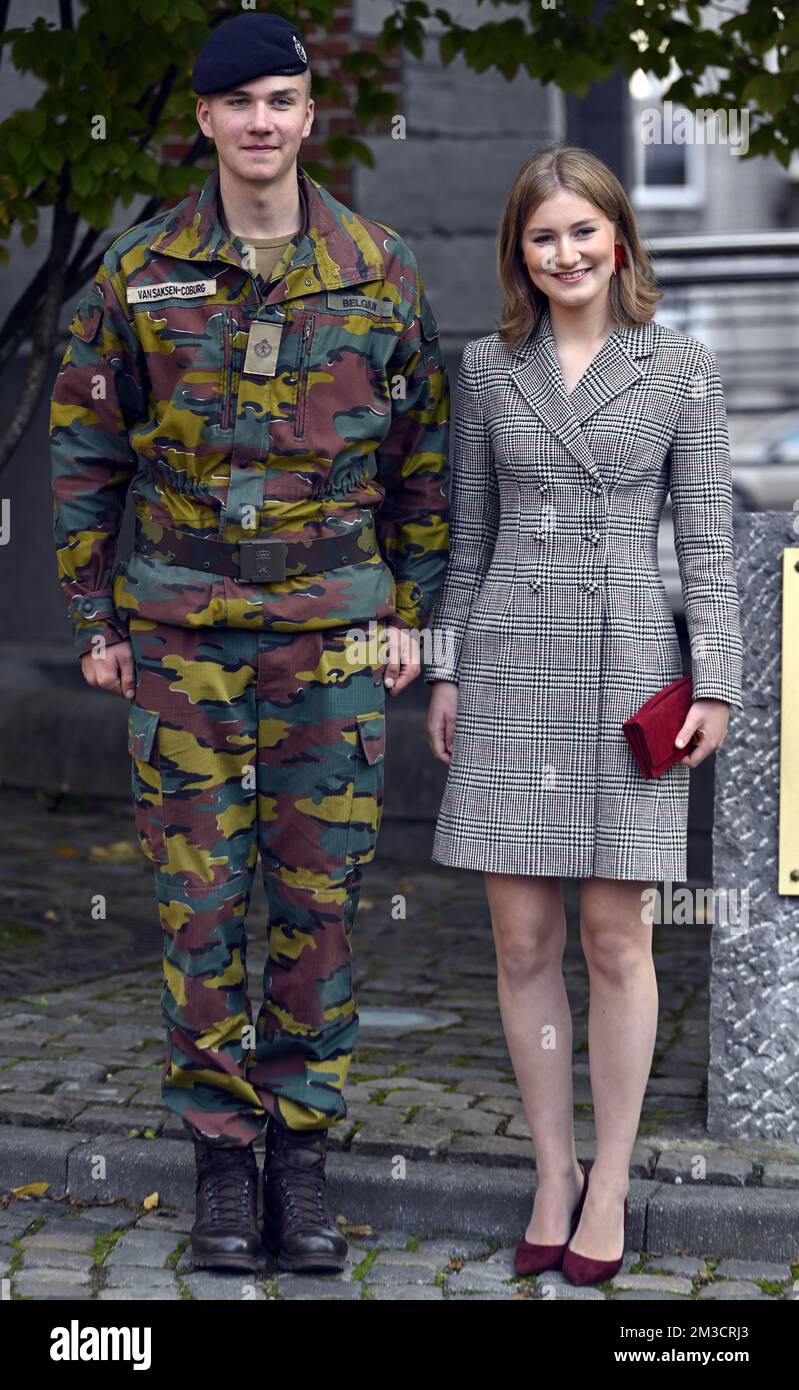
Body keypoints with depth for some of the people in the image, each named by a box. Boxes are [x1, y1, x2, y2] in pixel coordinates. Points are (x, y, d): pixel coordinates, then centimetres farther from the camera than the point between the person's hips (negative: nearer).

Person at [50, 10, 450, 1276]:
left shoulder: (381, 270, 2)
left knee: (321, 896, 3)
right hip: (183, 632, 0)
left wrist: (413, 612, 5)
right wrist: (95, 620, 4)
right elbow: (87, 450, 7)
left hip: (332, 627, 0)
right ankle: (222, 1152, 12)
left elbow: (422, 456, 9)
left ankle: (303, 1157, 13)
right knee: (200, 896, 1)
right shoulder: (141, 272, 1)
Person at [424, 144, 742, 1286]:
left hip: (629, 666, -2)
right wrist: (446, 670, 9)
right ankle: (554, 1171, 16)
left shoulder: (681, 368, 3)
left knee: (615, 936, 0)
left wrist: (716, 681, -4)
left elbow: (706, 536, 2)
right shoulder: (488, 368, 9)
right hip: (512, 666, 2)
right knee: (522, 939, 3)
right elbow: (470, 531, 13)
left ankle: (611, 1183, 12)